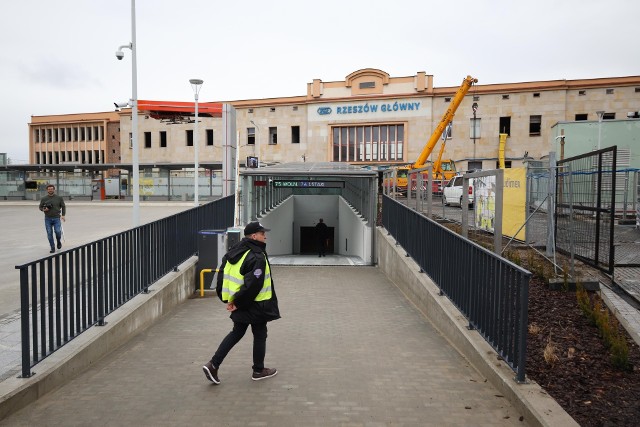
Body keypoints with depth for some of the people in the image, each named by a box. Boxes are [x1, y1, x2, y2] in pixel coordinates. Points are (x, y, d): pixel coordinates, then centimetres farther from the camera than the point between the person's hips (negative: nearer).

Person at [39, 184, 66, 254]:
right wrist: (44, 209, -9)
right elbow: (40, 207, 14)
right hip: (47, 219, 2)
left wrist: (63, 215, -2)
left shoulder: (59, 198, 4)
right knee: (49, 234, 1)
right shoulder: (43, 199, 6)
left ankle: (59, 242, 18)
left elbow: (63, 206, 8)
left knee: (58, 232, -14)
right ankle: (52, 248, 11)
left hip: (56, 218, -1)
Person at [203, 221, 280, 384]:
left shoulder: (234, 252, 5)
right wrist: (238, 302, -16)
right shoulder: (257, 257, -22)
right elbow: (252, 284, -28)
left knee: (236, 333, 20)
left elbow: (223, 274, 9)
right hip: (255, 306, -8)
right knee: (260, 335, 11)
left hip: (239, 304, 8)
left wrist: (229, 299, 9)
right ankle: (258, 371, 25)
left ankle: (213, 364, 15)